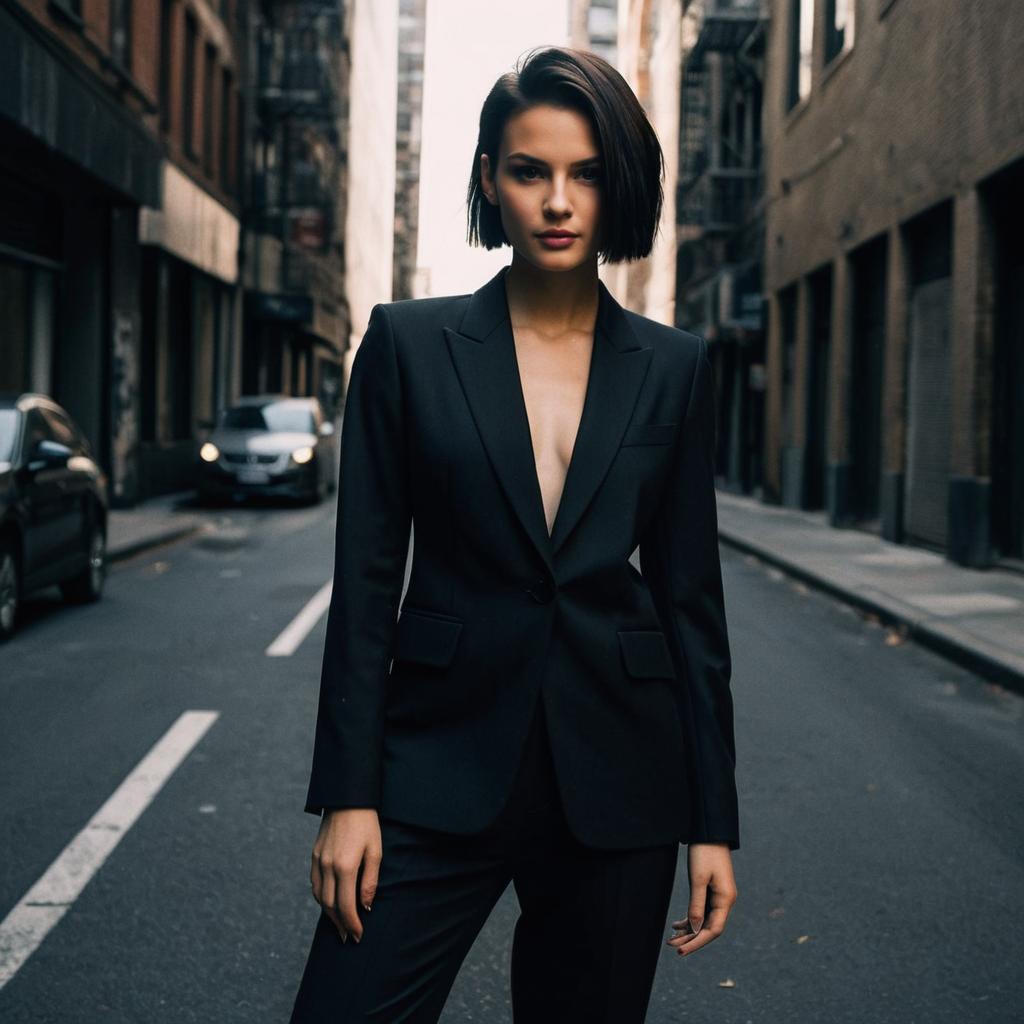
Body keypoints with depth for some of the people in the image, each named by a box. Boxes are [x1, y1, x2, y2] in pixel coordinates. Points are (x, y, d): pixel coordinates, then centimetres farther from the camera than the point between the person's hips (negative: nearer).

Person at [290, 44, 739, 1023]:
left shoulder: (672, 366, 4)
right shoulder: (409, 342, 0)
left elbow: (690, 593, 5)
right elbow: (365, 581, -1)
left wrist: (712, 820, 3)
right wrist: (348, 796, -5)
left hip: (615, 780, 2)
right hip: (442, 763, -1)